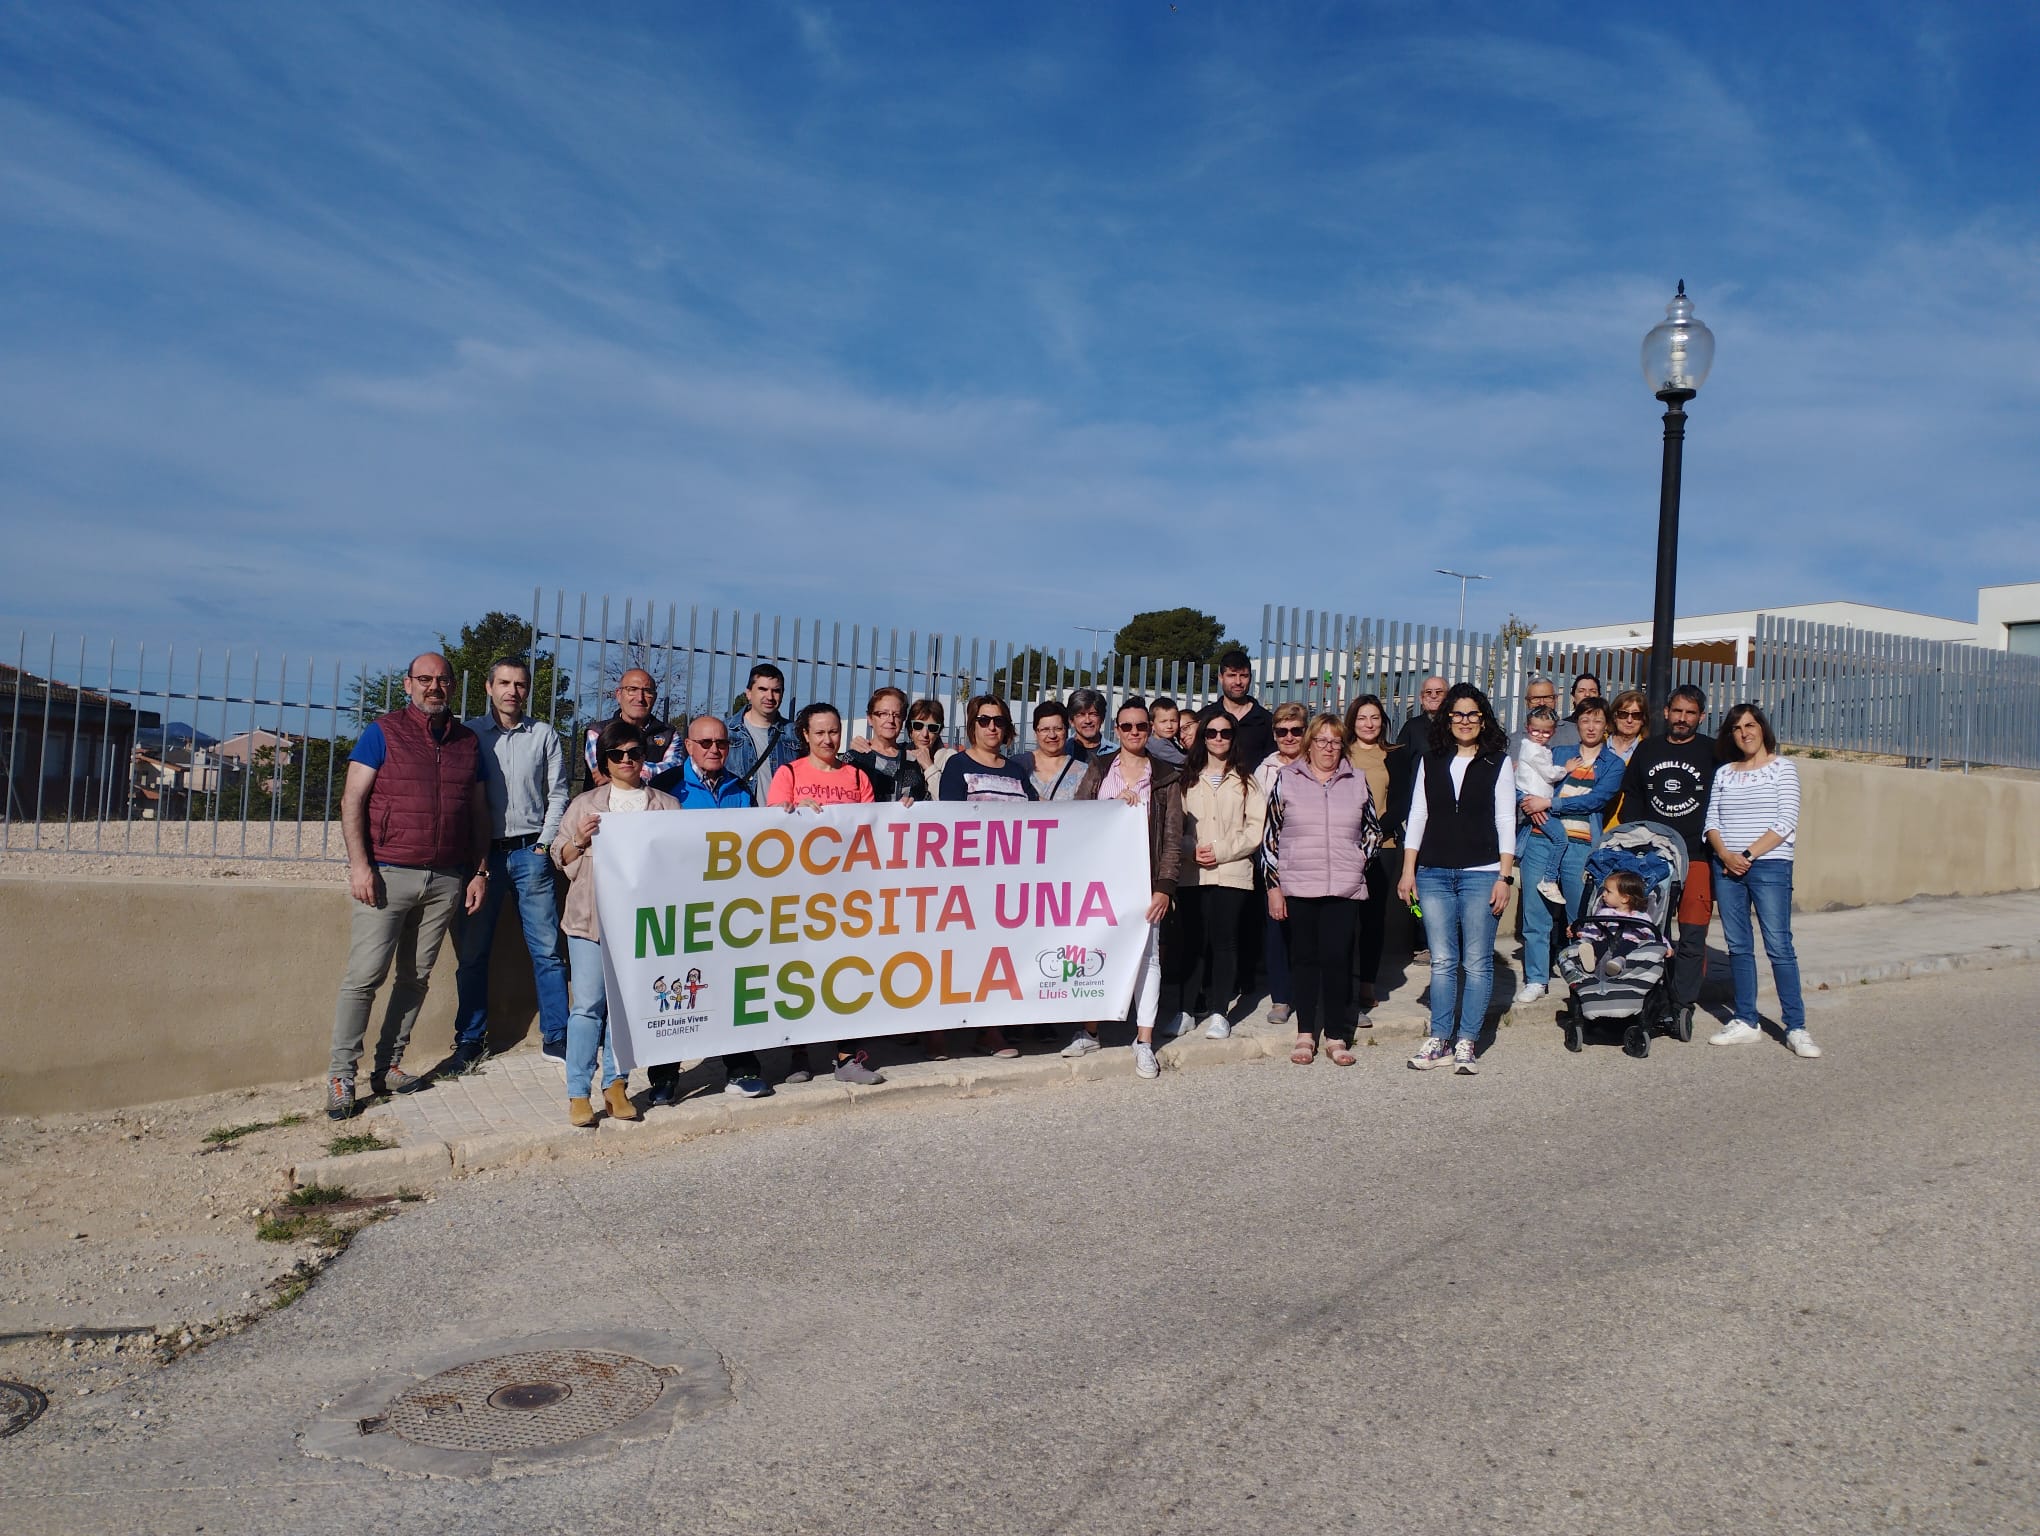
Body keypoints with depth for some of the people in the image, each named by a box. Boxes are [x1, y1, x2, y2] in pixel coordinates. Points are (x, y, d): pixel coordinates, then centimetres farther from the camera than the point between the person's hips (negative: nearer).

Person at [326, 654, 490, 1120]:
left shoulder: (467, 741, 13)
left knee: (416, 976, 7)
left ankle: (388, 1066, 16)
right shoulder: (383, 732, 2)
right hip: (388, 873, -4)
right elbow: (352, 799, -3)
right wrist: (359, 863, -12)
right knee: (365, 975, -5)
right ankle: (340, 1076, 1)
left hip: (446, 880, 4)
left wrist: (480, 871, 10)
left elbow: (479, 812, 16)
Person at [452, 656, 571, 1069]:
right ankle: (470, 1038, 17)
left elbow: (557, 794, 8)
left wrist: (544, 844, -2)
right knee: (473, 950, 5)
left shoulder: (544, 736, 8)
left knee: (547, 949, 0)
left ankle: (556, 1036, 8)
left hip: (530, 852, 0)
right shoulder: (469, 734, 6)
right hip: (481, 852, 0)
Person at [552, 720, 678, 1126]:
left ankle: (616, 1085, 17)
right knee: (588, 1005, -3)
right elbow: (560, 855, 11)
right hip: (591, 919, -1)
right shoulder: (586, 803, 10)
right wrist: (580, 841, -8)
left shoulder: (666, 805, 11)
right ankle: (578, 1093, 4)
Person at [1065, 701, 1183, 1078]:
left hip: (1143, 877, -1)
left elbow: (1172, 835, 1)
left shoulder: (1166, 777, 5)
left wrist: (1164, 886, -7)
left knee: (1147, 954, -3)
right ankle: (1088, 1031, 14)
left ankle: (1144, 1041, 2)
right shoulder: (1098, 769, 11)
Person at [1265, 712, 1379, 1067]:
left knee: (1338, 959, -2)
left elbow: (1373, 831, 20)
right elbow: (1271, 836, 4)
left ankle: (1337, 1037, 7)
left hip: (1344, 888, 1)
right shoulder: (1287, 779, 4)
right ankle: (1305, 1034, 14)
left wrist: (1357, 861, 6)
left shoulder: (1357, 781, 9)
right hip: (1297, 887, 0)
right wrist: (1273, 885, 0)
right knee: (1304, 957, 5)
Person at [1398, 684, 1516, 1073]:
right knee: (1442, 961, 3)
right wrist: (1408, 871, 5)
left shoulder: (1498, 762, 5)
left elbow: (1506, 822, 2)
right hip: (1433, 873, 2)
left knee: (1477, 963, -1)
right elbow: (1417, 816, 11)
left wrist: (1505, 877, -5)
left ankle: (1466, 1042, 5)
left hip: (1481, 873, -2)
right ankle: (1439, 1040, 8)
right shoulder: (1431, 761, 12)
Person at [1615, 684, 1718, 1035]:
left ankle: (1684, 1004, 0)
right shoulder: (1647, 750, 13)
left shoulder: (1713, 752, 5)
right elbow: (1630, 800, 16)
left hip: (1697, 857, -2)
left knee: (1693, 934, -6)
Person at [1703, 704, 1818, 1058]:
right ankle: (1745, 1021, 14)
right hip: (1727, 867, 4)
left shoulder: (1782, 768, 1)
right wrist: (1726, 855, -8)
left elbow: (1786, 823, -7)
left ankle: (1796, 1027, -2)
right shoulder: (1724, 773, 13)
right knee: (1738, 946, 7)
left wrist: (1749, 855, -12)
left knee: (1779, 946, -7)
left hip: (1769, 866, -4)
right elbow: (1712, 822, 9)